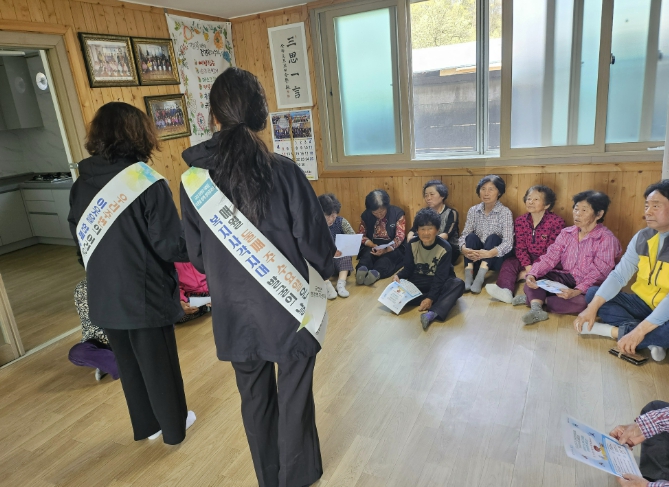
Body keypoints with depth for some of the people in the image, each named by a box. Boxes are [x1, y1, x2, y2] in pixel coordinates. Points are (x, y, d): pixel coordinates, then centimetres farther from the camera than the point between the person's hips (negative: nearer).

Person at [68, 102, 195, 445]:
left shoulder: (80, 185, -3)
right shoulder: (149, 184, -21)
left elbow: (79, 239, 8)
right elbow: (171, 246, -20)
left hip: (104, 297, 5)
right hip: (145, 295, -5)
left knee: (128, 365, 22)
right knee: (159, 365, 14)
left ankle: (146, 425, 39)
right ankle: (174, 427, 33)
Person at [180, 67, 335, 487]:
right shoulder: (284, 172, -19)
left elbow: (197, 254, 1)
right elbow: (314, 242, -12)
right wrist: (327, 266, 10)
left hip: (233, 311, 3)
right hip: (287, 307, -3)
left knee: (255, 398, 22)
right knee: (293, 398, 17)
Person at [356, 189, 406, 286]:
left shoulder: (397, 213, -7)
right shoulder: (365, 215, 1)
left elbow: (400, 236, -12)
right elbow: (361, 235, 5)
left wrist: (386, 250, -29)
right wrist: (373, 245, -17)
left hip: (392, 248, -2)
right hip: (372, 246, 2)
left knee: (386, 257, -35)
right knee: (367, 255, -31)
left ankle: (376, 273, -63)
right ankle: (362, 270, -60)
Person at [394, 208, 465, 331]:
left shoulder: (445, 248, -19)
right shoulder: (413, 244, -9)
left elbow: (440, 277, -21)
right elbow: (408, 268, -2)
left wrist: (431, 298, -32)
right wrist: (398, 276, -25)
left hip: (440, 283, -2)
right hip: (419, 281, 3)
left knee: (458, 284, -34)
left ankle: (433, 313, -53)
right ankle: (442, 301, -27)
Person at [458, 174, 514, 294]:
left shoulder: (505, 212, -9)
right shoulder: (473, 210, 2)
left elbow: (508, 243, -17)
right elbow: (464, 235, -4)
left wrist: (489, 253, -35)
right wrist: (464, 249, -28)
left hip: (495, 258, -2)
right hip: (476, 258, 2)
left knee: (493, 238, -27)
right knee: (471, 236, -23)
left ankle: (480, 278, -42)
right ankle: (468, 277, -38)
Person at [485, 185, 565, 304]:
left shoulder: (556, 222, -10)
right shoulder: (520, 221, 2)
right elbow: (520, 247, -4)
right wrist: (528, 266, -20)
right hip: (528, 259, 4)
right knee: (509, 262, -21)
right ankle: (505, 291, -44)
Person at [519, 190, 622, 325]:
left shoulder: (606, 239, -12)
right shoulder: (566, 233, 5)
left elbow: (599, 273, -20)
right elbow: (549, 258, -4)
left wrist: (577, 291, -36)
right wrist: (532, 274, -23)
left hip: (589, 287, -5)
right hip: (565, 278, 5)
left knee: (582, 301, -37)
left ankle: (533, 299, -22)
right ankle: (536, 308, -38)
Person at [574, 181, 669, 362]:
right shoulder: (642, 237, -1)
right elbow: (619, 275, -4)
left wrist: (640, 331, -34)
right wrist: (593, 307, -18)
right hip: (642, 303, 8)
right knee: (592, 294, -5)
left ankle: (613, 331, -16)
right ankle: (650, 339, -17)